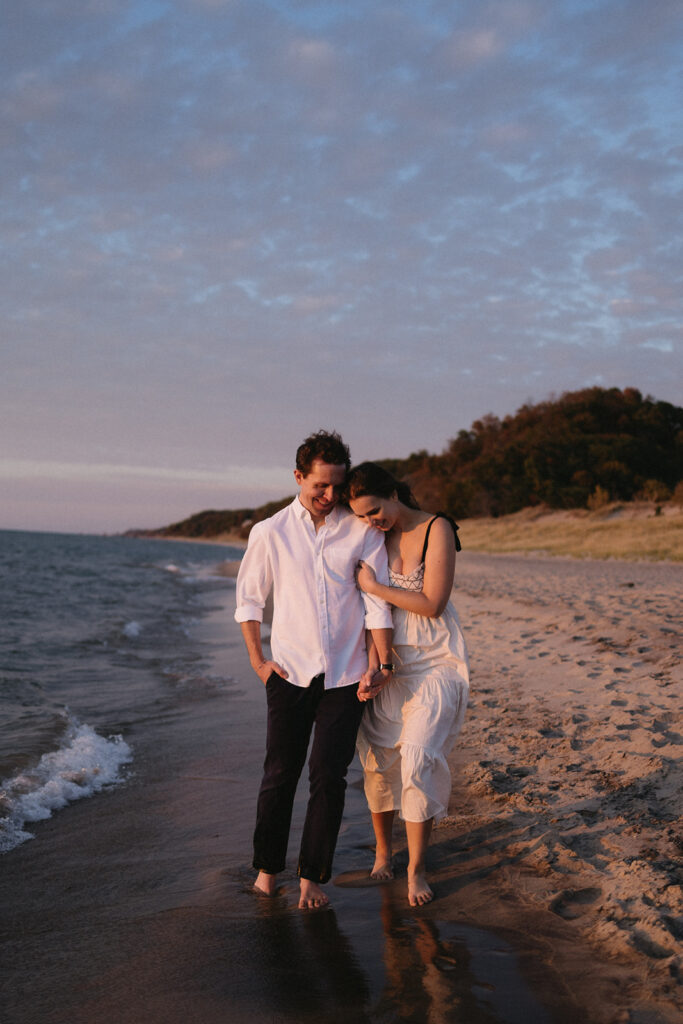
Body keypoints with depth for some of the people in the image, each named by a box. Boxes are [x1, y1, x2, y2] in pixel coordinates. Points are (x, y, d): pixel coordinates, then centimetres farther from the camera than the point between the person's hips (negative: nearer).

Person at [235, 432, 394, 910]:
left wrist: (382, 663, -5)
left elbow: (378, 600, 1)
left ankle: (313, 877, 15)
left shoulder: (362, 530, 1)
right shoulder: (270, 533, 2)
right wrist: (258, 659, 4)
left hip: (346, 674, 0)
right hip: (290, 672, 0)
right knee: (280, 774, 7)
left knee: (329, 778, 2)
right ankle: (267, 867, 24)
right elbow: (249, 598, 11)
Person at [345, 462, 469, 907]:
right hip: (388, 662, 4)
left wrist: (373, 586, -14)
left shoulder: (437, 529, -11)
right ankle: (383, 853, 27)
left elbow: (432, 604, -16)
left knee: (419, 759, -13)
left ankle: (416, 869, 1)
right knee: (378, 759, 5)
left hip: (435, 661, -4)